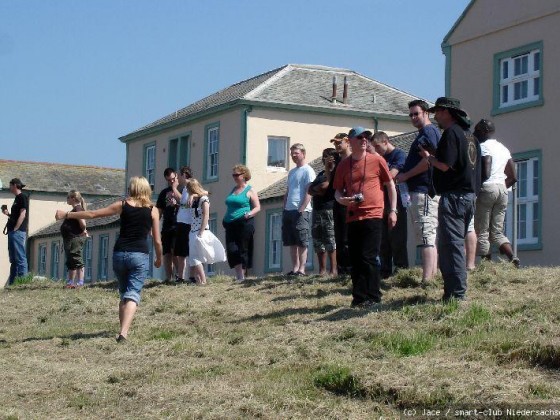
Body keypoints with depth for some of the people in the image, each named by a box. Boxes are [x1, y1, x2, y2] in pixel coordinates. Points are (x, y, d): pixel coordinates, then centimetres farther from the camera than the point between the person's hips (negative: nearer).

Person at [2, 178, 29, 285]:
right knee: (13, 259, 10)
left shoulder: (22, 197, -7)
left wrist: (15, 229, -17)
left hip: (18, 232, -10)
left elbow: (22, 214, -15)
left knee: (20, 258, -11)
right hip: (13, 232, 10)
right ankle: (12, 283, 13)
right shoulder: (17, 198, 20)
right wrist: (7, 214, 6)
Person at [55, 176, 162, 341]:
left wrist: (66, 214, 18)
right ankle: (124, 332, -26)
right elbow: (157, 241, 5)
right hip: (140, 255, -2)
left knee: (124, 294, 20)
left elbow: (92, 214, 9)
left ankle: (123, 330, 18)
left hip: (119, 254, 2)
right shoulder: (153, 210, 5)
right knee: (133, 295, -6)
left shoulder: (123, 205, 7)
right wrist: (159, 259, 23)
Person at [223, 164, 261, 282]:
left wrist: (249, 214, -20)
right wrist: (225, 219, 15)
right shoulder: (233, 190, 19)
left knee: (242, 250, -3)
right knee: (231, 250, -6)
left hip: (244, 224, -6)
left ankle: (242, 276, 4)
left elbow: (257, 207, -3)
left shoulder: (250, 191, 0)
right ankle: (239, 276, -3)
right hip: (230, 225, 6)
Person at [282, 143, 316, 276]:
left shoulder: (308, 170, -4)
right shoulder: (291, 172, 20)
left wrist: (301, 209, -19)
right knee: (292, 242, 7)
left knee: (302, 242, -6)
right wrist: (284, 208, 13)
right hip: (288, 210, 8)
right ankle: (295, 268, 11)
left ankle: (301, 269, -6)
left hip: (301, 211, -8)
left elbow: (309, 192, -12)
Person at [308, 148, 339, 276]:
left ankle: (334, 270, -12)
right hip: (317, 211, 8)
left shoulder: (335, 173, -2)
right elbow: (310, 190, 15)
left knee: (330, 241, -11)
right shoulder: (321, 174, 22)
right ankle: (322, 270, 8)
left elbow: (325, 185, -14)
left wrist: (315, 188, 1)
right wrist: (318, 191, -2)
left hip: (329, 210, -8)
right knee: (318, 242, 5)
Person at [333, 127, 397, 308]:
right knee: (356, 259, 6)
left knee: (369, 257, -8)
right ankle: (359, 297, 13)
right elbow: (338, 191, 16)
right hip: (352, 217, 4)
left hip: (372, 216, -4)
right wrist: (341, 199, -8)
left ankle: (373, 297, -2)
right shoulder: (343, 165, 9)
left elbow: (391, 185, 6)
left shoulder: (377, 160, 1)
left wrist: (393, 210, 1)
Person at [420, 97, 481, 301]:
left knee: (451, 244, -9)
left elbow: (445, 165, -20)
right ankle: (452, 289, 17)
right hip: (469, 195, 10)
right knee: (455, 244, 15)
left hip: (453, 196, -10)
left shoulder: (451, 132, -11)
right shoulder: (470, 135, 18)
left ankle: (457, 293, -12)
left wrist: (429, 157, -1)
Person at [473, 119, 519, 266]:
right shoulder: (504, 148, 18)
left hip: (487, 188, -7)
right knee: (497, 231, 9)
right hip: (502, 190, 8)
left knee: (482, 232, -2)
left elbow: (485, 174, -18)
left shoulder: (484, 147, -6)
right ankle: (512, 257, -14)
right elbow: (513, 177, 16)